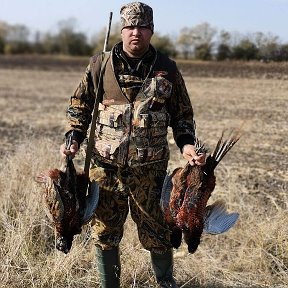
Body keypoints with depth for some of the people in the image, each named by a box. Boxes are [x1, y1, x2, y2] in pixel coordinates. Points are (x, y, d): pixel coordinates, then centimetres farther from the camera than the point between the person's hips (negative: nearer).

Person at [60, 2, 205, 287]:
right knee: (104, 233, 10)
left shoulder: (167, 69, 3)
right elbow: (79, 106, 11)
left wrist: (187, 145, -6)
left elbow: (182, 114, 10)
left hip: (150, 168, 0)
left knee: (157, 234, 9)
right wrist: (73, 139, -3)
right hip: (105, 166, 1)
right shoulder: (100, 64, 3)